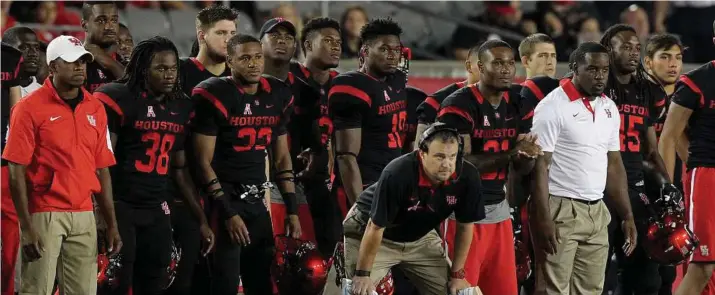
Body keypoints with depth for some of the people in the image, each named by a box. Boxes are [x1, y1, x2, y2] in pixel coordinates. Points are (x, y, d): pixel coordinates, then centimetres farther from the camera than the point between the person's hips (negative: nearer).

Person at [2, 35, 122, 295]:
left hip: (84, 215, 6)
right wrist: (26, 226, -14)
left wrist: (111, 224, 11)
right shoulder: (29, 108, -6)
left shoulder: (95, 109, 11)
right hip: (44, 215, -6)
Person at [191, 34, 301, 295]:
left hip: (256, 201, 7)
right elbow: (204, 162, -13)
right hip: (224, 199, -7)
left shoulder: (277, 96, 7)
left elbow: (282, 158, 15)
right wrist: (227, 212, -17)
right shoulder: (215, 97, -13)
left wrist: (292, 210, 9)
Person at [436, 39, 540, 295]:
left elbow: (524, 168, 13)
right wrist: (510, 153, -26)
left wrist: (527, 154, -11)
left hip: (499, 210, 7)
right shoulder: (459, 106, -12)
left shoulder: (515, 106, 10)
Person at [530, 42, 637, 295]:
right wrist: (543, 219, -18)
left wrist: (627, 215, 13)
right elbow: (540, 166, -12)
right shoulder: (554, 107, -10)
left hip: (596, 213, 7)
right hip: (560, 211, -7)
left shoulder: (609, 108, 12)